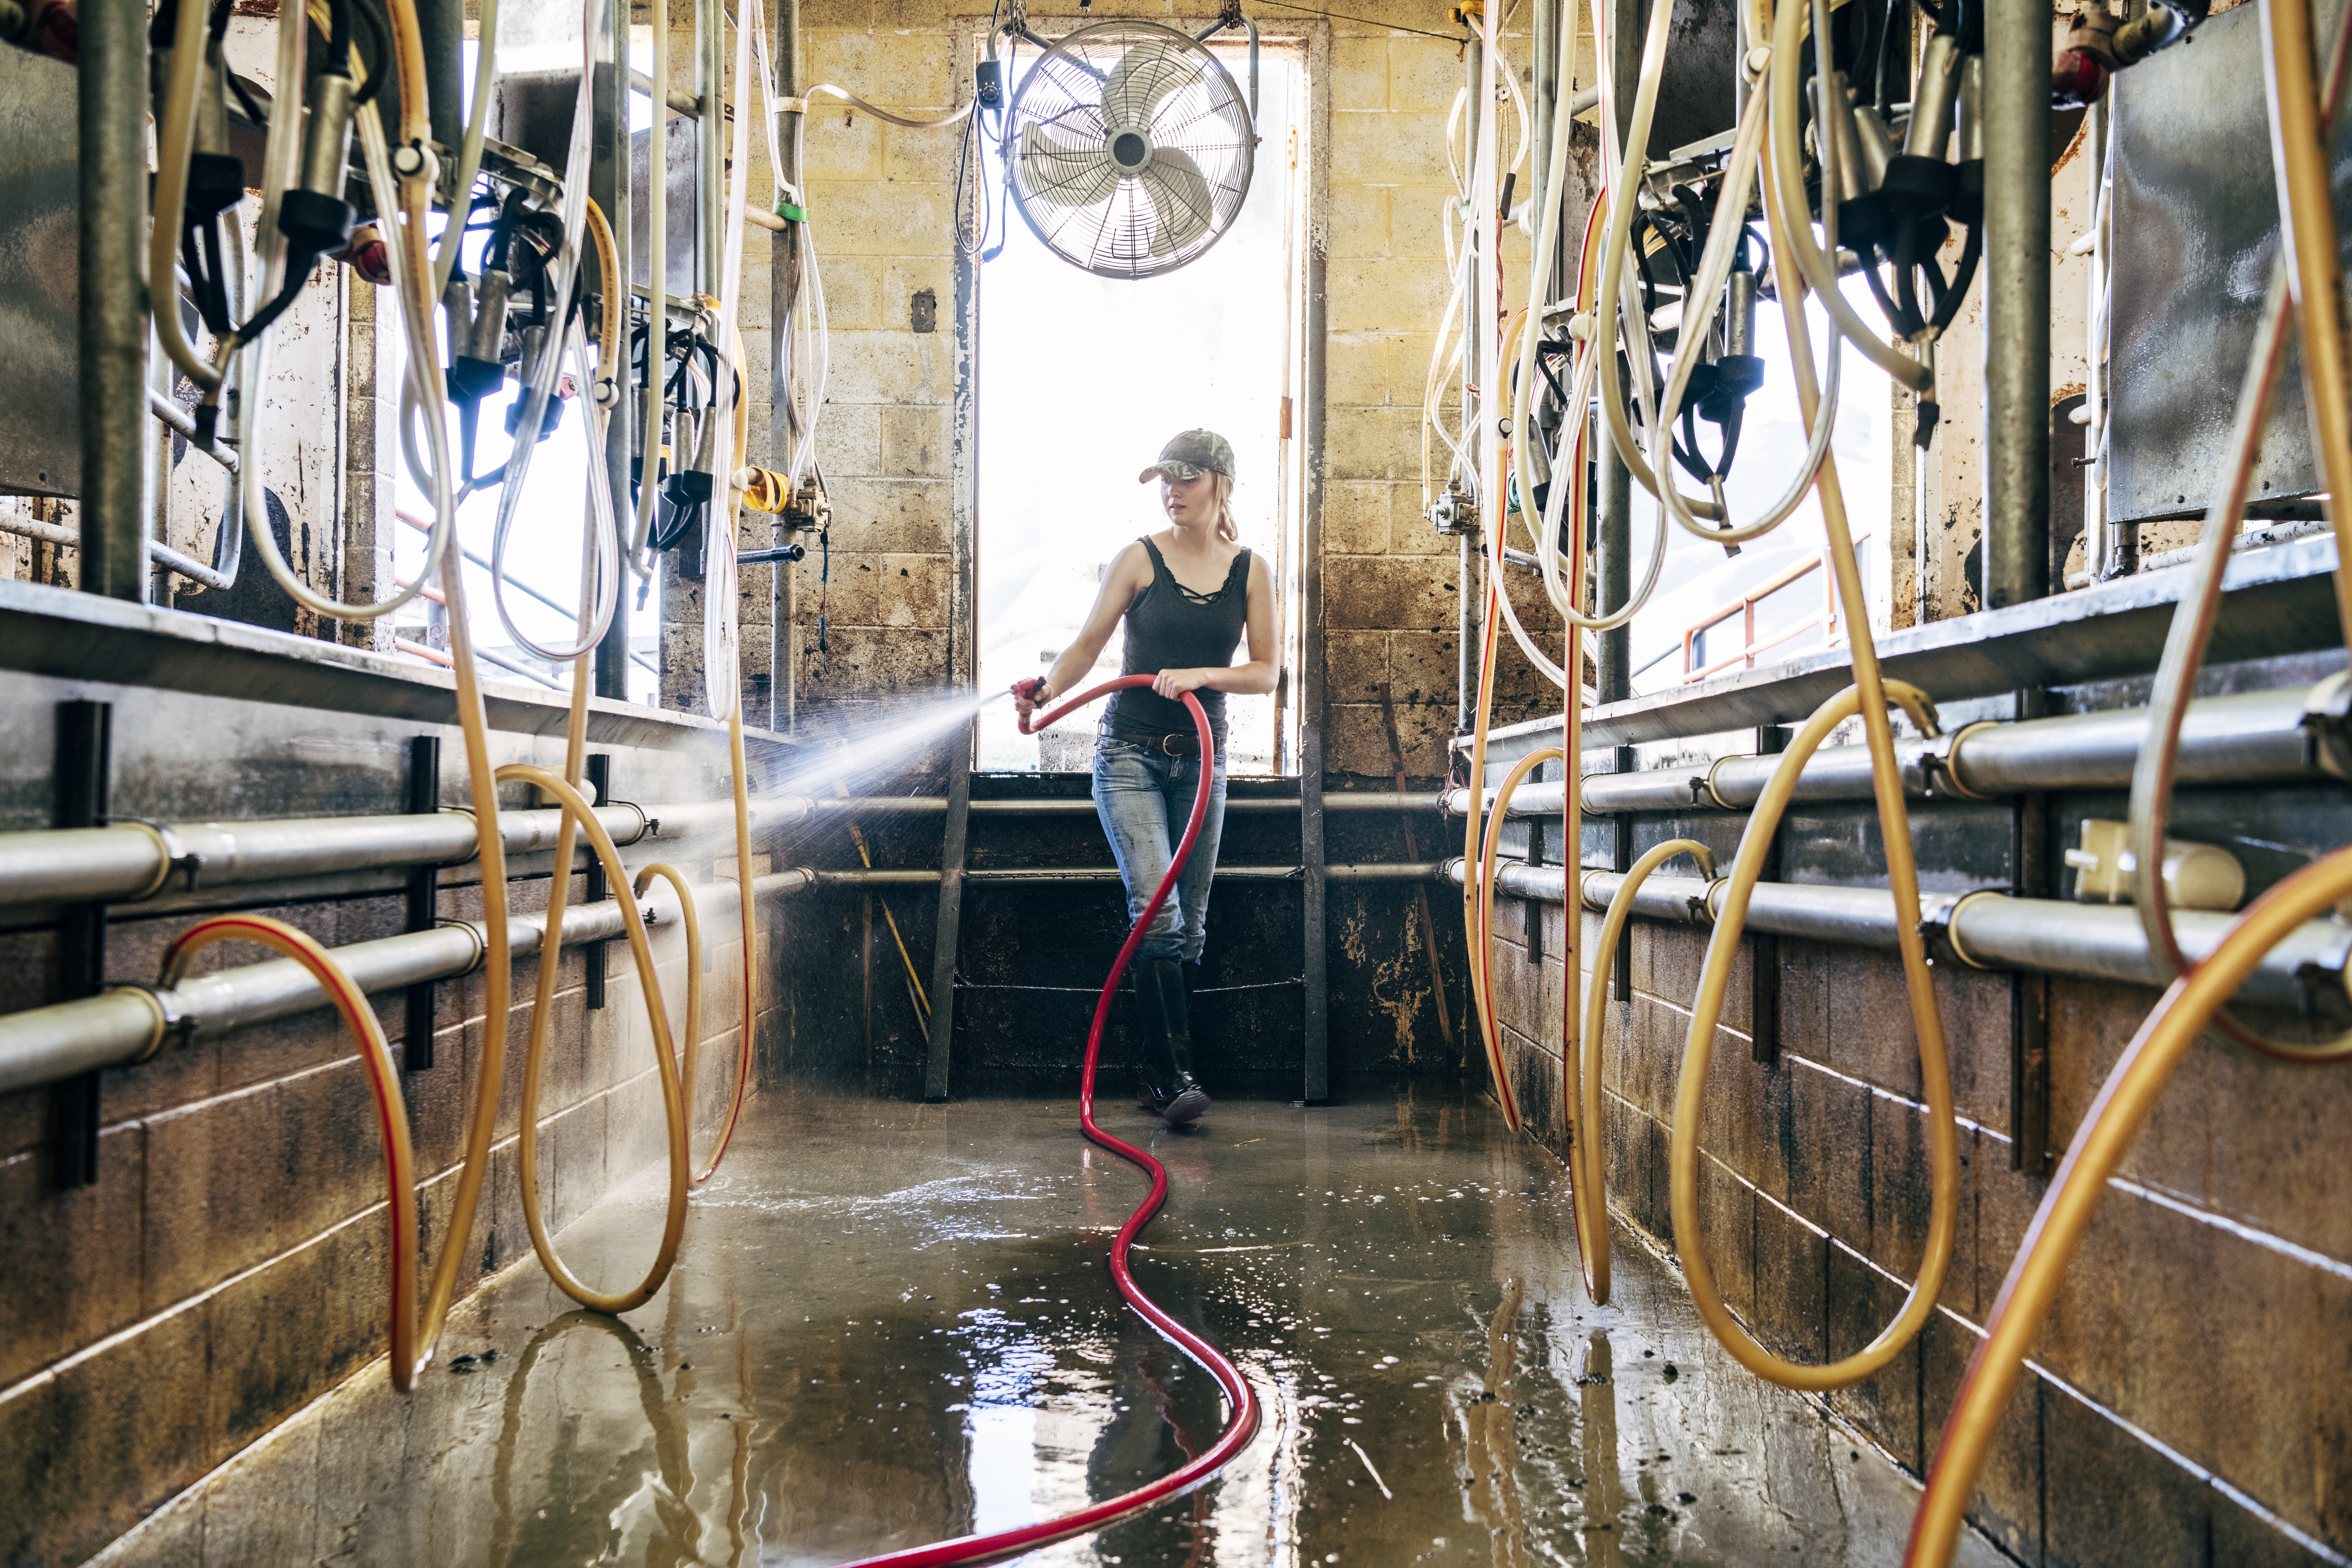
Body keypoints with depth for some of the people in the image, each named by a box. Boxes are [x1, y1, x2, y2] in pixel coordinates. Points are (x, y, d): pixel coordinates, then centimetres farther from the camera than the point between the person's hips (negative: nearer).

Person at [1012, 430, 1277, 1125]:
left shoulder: (1251, 570, 5)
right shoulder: (1140, 559, -1)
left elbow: (1265, 674, 2)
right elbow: (1087, 646, -1)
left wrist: (1201, 675, -15)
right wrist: (1045, 691, -19)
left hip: (1201, 759, 3)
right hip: (1131, 753, -3)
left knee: (1189, 924, 5)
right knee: (1156, 909, -18)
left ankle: (1158, 1079, 14)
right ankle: (1176, 1075, -15)